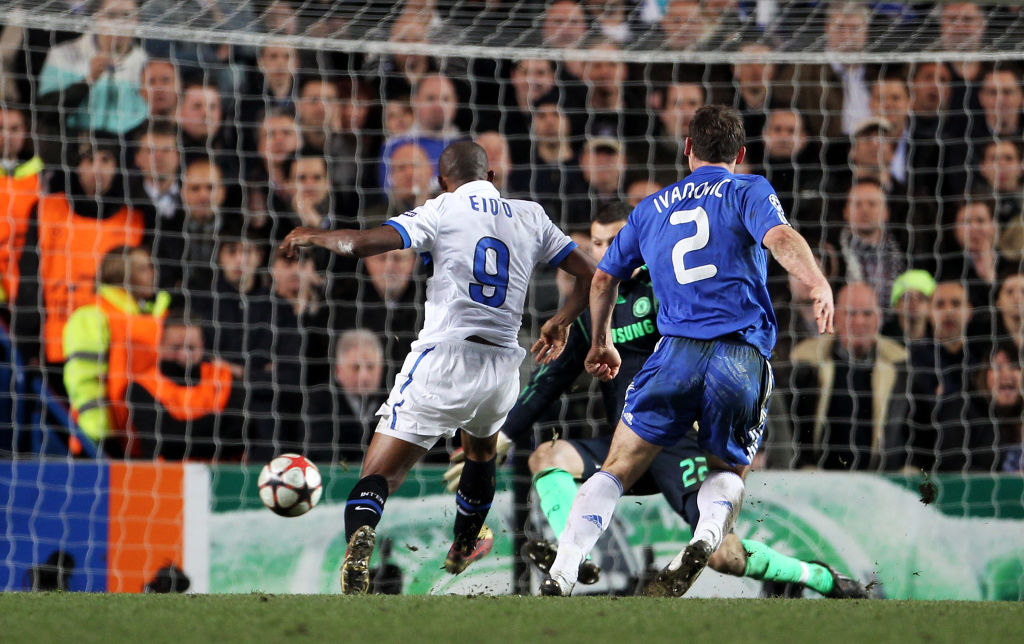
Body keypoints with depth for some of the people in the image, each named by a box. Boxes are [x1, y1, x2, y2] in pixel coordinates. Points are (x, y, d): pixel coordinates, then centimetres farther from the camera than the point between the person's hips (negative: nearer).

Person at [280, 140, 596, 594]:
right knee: (481, 453, 35)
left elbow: (363, 243, -12)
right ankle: (463, 547, 54)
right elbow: (589, 276, 17)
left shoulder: (442, 211, -1)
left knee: (379, 473, -8)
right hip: (501, 366, 4)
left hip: (444, 359, -4)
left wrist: (313, 237, 7)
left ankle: (359, 540, -37)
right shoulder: (530, 218, 12)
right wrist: (560, 323, 35)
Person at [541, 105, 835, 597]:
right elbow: (780, 237, -11)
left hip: (677, 352, 1)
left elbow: (604, 279, 29)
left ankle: (561, 575, -13)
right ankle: (707, 537, -15)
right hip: (743, 354, -1)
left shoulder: (652, 208, 22)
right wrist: (819, 285, -25)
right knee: (728, 471, 18)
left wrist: (601, 344, 45)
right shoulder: (748, 191, 11)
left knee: (619, 468, 6)